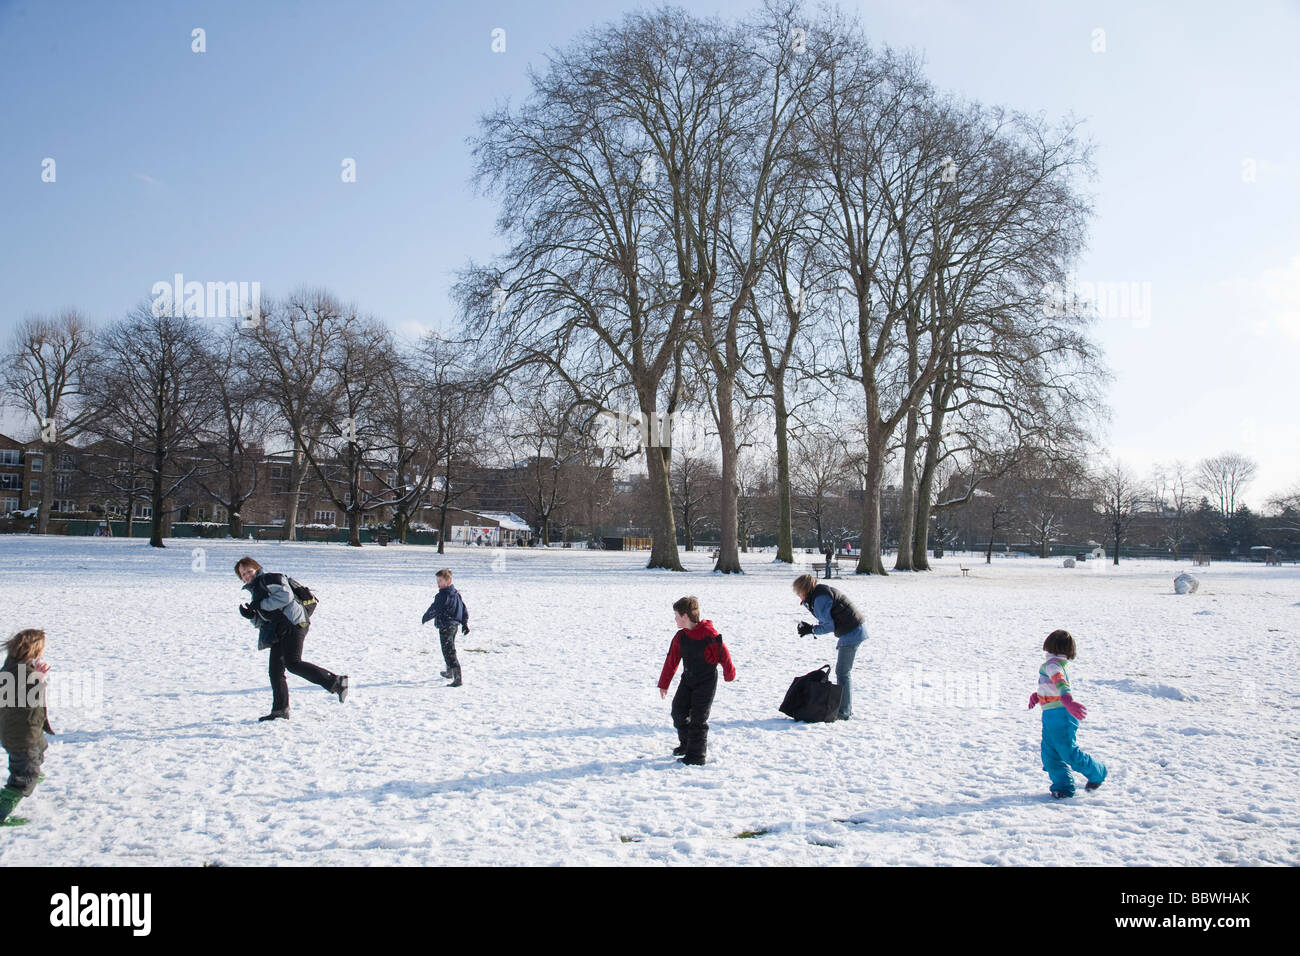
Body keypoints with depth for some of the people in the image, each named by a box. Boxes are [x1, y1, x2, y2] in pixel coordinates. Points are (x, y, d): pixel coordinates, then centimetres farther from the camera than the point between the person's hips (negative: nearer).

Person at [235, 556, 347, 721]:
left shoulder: (269, 578, 1)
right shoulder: (255, 590, 28)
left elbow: (286, 596, -17)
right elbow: (261, 622, 25)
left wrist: (260, 605, -11)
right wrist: (251, 615, 5)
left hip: (292, 623, -10)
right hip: (278, 632, 10)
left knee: (293, 663, -22)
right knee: (275, 670, 4)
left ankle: (336, 682, -22)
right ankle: (280, 711, 9)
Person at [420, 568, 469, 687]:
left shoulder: (442, 595, -19)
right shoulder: (457, 594, 8)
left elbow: (434, 610, -15)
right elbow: (464, 609, 14)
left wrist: (424, 618, 3)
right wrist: (465, 624, 20)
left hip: (445, 627, -10)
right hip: (454, 625, 10)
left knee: (449, 652, -10)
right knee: (450, 649, 27)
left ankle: (457, 678, -16)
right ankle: (450, 672, 46)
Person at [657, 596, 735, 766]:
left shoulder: (709, 634, -21)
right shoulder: (680, 637, -1)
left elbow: (723, 654, -9)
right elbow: (671, 661, 7)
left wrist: (729, 674, 5)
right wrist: (663, 684, 10)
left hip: (706, 683, -6)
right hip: (687, 680, 6)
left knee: (698, 718, -6)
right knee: (678, 712, 6)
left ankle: (696, 755, 3)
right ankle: (686, 744, 29)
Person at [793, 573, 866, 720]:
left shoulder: (820, 598, -18)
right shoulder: (820, 593, 14)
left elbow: (829, 626, -18)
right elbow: (827, 621, 14)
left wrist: (811, 630, -7)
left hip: (852, 632, -11)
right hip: (855, 629, 11)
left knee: (842, 673, -7)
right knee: (842, 671, 16)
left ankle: (844, 712, -3)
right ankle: (846, 708, 22)